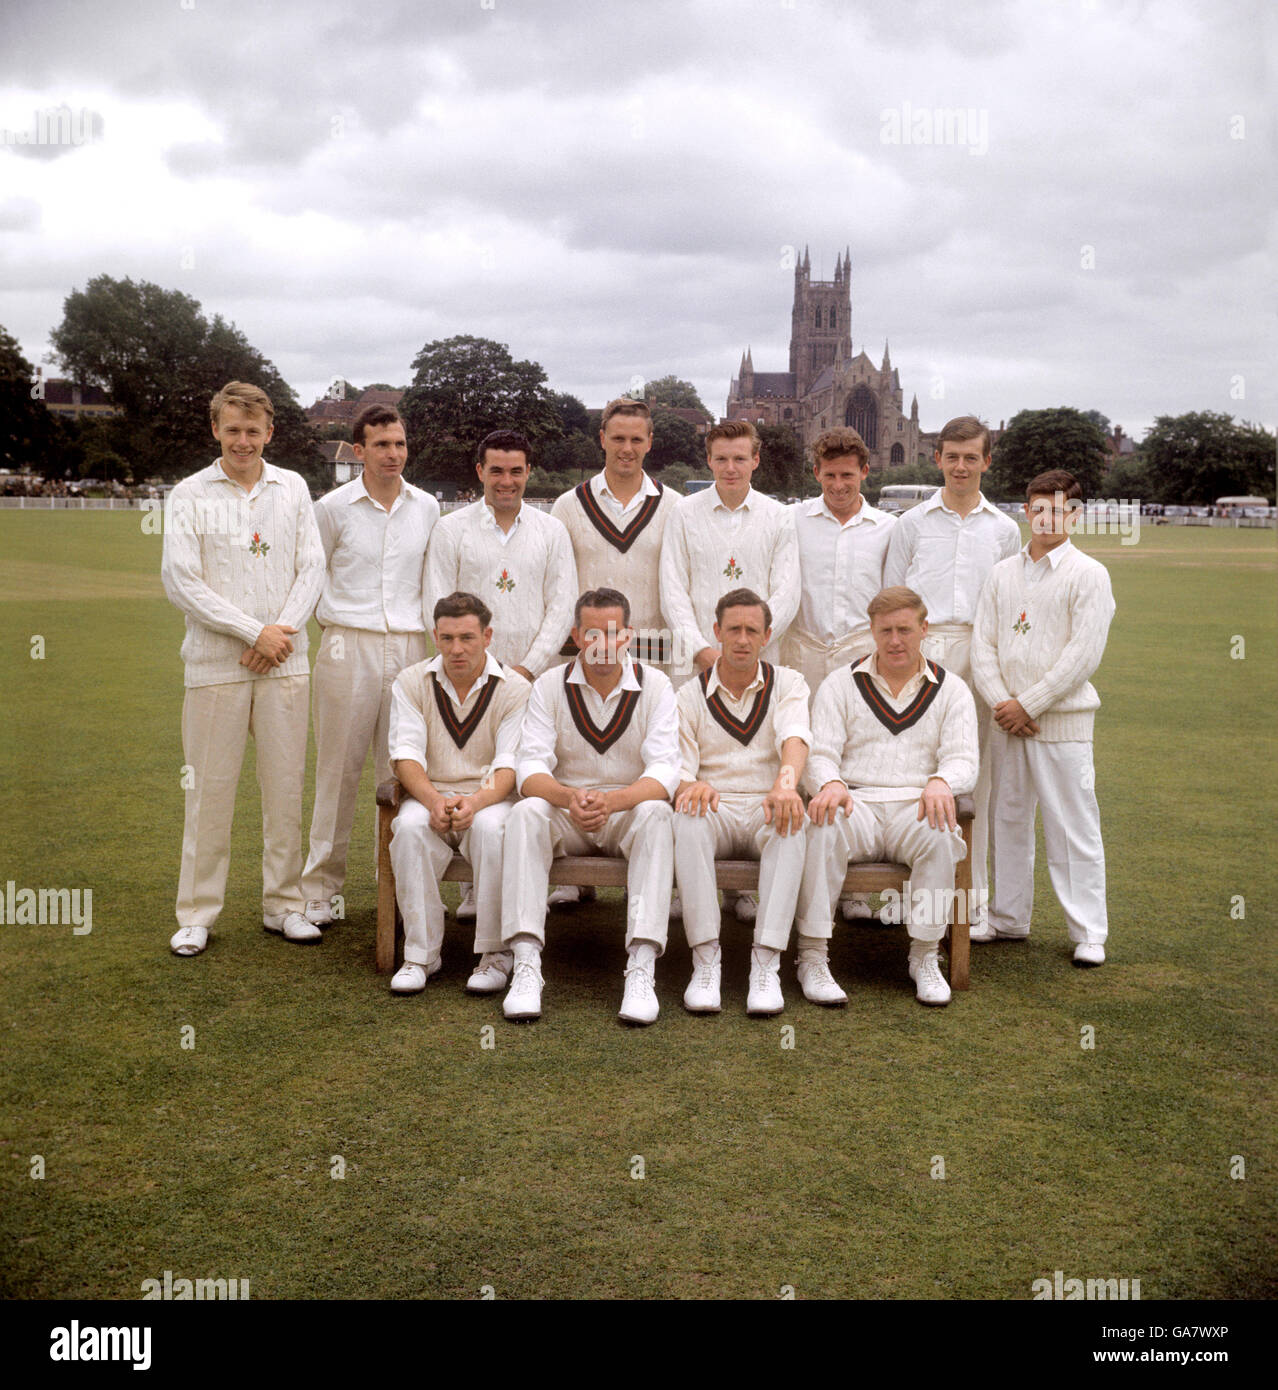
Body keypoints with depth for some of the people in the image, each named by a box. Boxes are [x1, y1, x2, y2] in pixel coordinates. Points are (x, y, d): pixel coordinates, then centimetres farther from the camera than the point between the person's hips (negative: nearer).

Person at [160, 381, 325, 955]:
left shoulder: (292, 488, 9)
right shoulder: (190, 495, 1)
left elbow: (312, 568, 6)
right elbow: (181, 583, -6)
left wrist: (281, 633, -8)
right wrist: (254, 632, -11)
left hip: (285, 663, 3)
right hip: (216, 663, -2)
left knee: (285, 785, 6)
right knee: (210, 789, 1)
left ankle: (283, 904, 18)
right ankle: (196, 914, 12)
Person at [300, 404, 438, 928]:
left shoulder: (427, 507, 10)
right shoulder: (333, 507, 1)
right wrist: (333, 617, 6)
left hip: (409, 647, 3)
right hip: (348, 646, -2)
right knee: (338, 770, 0)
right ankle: (320, 889, 10)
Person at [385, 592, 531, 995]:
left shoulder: (514, 688, 0)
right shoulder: (411, 683, 6)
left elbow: (509, 764, -9)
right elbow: (406, 754, -4)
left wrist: (476, 802, -29)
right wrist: (433, 800, -25)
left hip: (489, 798, -1)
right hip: (429, 797, 2)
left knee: (491, 827, -35)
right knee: (410, 826, -32)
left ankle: (494, 954, -22)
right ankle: (420, 953, -20)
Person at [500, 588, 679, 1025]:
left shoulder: (655, 686, -5)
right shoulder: (550, 686, -2)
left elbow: (664, 770, -16)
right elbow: (531, 766, -12)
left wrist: (611, 800, -36)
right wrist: (569, 797, -35)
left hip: (628, 811, -1)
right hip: (564, 812, 1)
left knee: (655, 813, -33)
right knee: (526, 812, -30)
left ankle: (641, 966, -38)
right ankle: (526, 964, -35)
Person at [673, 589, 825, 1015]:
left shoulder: (787, 684, 9)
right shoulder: (690, 696, 10)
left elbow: (795, 736, -14)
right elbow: (677, 772, 1)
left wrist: (786, 782, -37)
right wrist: (691, 786, -27)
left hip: (766, 810, 0)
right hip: (715, 811, 0)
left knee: (793, 822, -35)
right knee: (688, 817, -35)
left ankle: (766, 962, -36)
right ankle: (706, 959, -33)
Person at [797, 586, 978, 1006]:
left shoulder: (951, 690, 15)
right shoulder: (841, 684, 14)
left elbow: (963, 759, 2)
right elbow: (821, 752, 4)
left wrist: (941, 782, -24)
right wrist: (830, 784, -21)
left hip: (915, 806, 0)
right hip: (855, 804, 0)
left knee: (940, 832, -35)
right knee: (821, 826, -34)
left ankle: (925, 955, -20)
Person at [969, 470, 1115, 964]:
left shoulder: (1089, 575, -4)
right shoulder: (1003, 574, 10)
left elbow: (1083, 654, -11)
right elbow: (983, 643, 6)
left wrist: (1028, 704, -12)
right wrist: (1000, 703, -7)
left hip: (1062, 721, -4)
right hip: (1007, 720, 5)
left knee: (1072, 826, -2)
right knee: (1007, 818, 12)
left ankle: (1088, 932, 8)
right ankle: (1008, 917, 26)